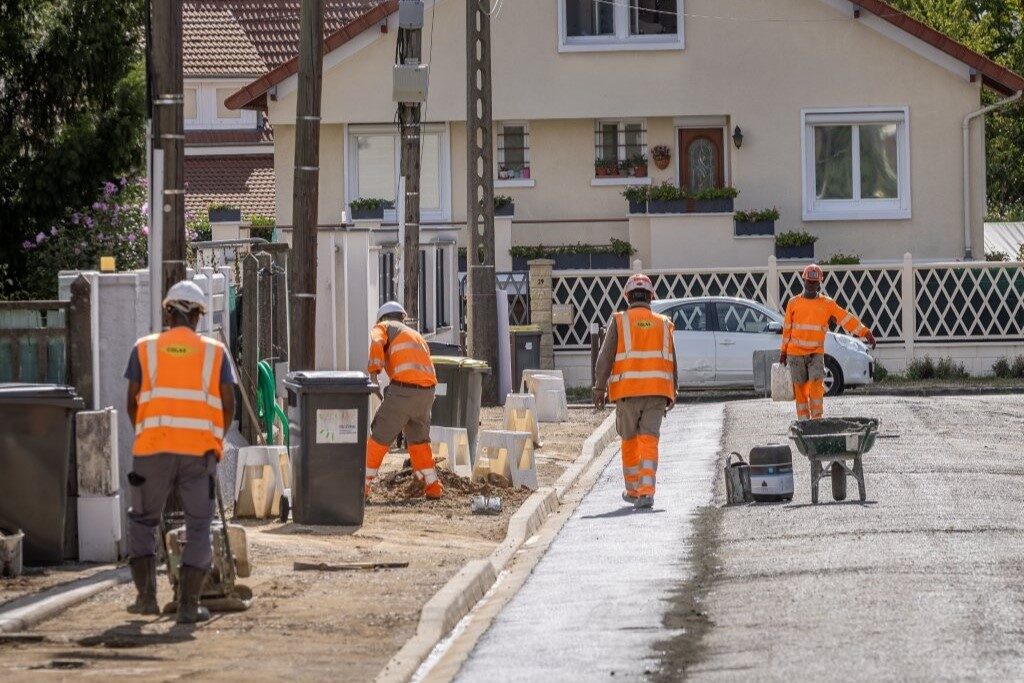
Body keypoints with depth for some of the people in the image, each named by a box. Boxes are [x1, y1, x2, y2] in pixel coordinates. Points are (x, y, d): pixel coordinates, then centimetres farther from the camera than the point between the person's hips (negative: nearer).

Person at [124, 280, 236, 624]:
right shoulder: (214, 351, 8)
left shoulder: (145, 348, 7)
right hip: (200, 449, 0)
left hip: (153, 447, 0)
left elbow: (132, 400, 5)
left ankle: (146, 596, 10)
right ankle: (188, 605, 1)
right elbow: (228, 403, 4)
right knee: (198, 527, 7)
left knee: (142, 519, 16)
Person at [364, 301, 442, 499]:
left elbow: (377, 343, -10)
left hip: (402, 388, -6)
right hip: (427, 392, 6)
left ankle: (362, 484, 8)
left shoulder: (384, 327, 15)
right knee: (419, 440, 22)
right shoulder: (417, 336, 32)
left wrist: (373, 370, -20)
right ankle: (433, 485, 21)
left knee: (379, 438, 6)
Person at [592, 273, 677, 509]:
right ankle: (646, 491, -18)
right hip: (657, 391, 1)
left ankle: (633, 490, 23)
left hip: (628, 391, -1)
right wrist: (672, 394, 21)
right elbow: (672, 362, 14)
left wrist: (599, 387, -4)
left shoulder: (620, 322, 2)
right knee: (649, 440, -4)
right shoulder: (663, 324, 10)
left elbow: (605, 357, -5)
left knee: (629, 441, 13)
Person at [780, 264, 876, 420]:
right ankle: (803, 420, 8)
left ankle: (817, 419, -11)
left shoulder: (827, 304, 3)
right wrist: (784, 352, 12)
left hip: (816, 353, -1)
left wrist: (865, 333, -11)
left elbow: (847, 319, -1)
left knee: (817, 384, -14)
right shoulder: (794, 303, 5)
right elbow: (787, 328, 11)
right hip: (795, 353, 1)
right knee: (800, 388, 1)